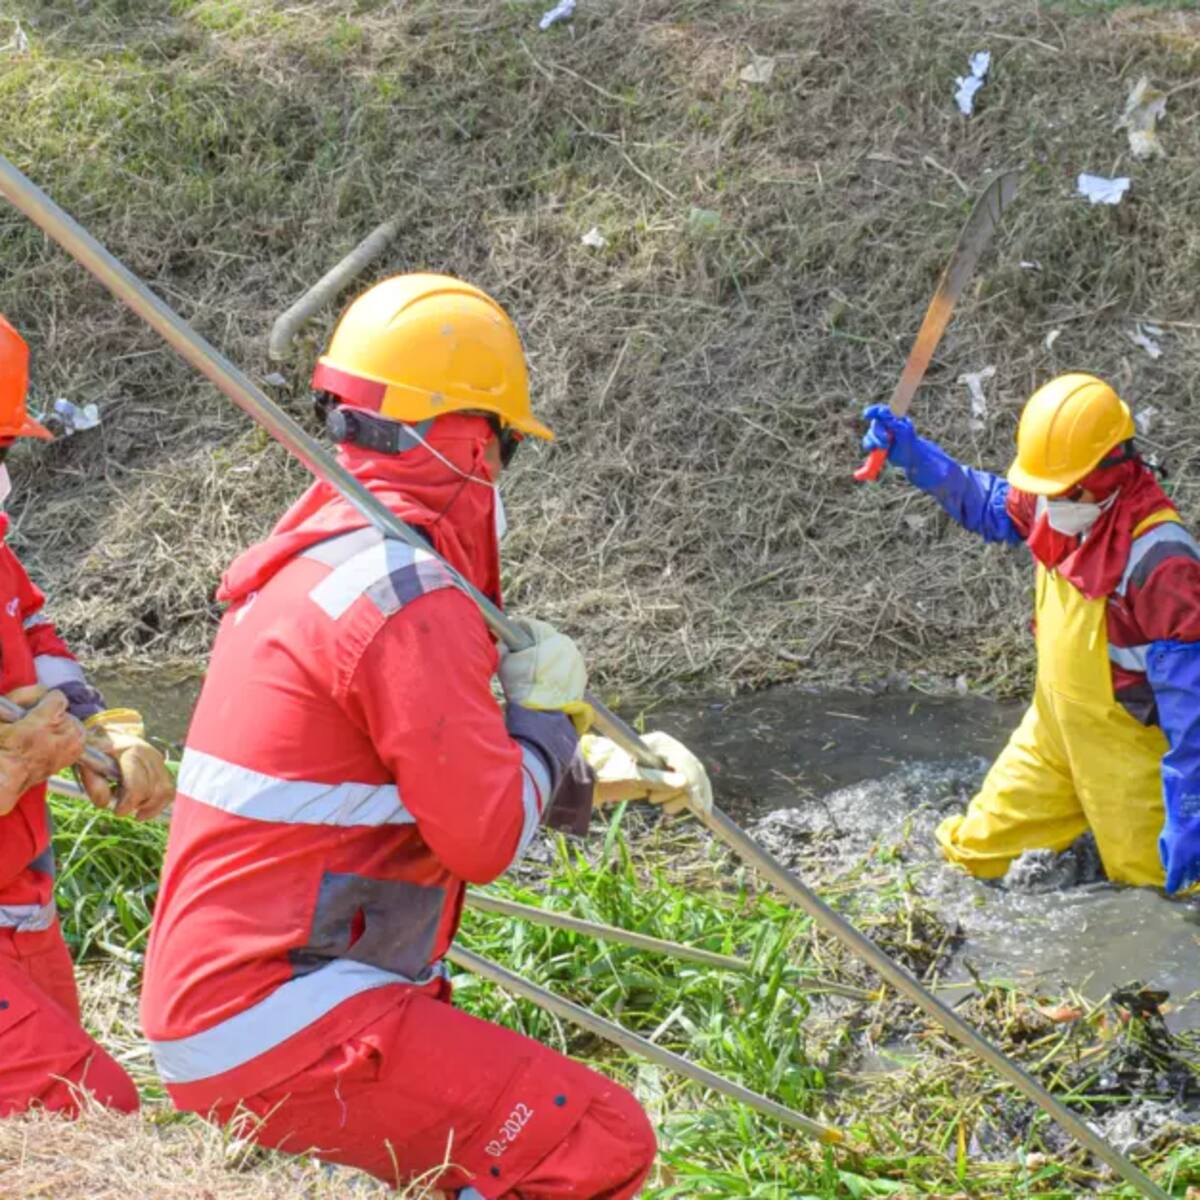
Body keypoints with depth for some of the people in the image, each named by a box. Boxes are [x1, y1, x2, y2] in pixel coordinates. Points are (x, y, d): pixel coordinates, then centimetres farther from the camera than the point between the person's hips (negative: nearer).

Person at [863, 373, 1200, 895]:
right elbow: (989, 505, 16)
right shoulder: (1061, 509, -9)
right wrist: (915, 457, 3)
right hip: (1054, 730, 7)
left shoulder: (1158, 560, -31)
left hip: (1130, 750, -7)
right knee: (978, 853, 13)